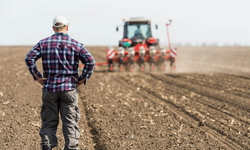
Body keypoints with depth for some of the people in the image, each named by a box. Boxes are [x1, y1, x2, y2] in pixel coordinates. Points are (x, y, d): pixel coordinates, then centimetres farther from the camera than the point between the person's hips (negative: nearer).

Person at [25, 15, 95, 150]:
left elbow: (29, 58, -5)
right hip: (69, 88, -1)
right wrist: (82, 79, -4)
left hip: (49, 88, 2)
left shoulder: (44, 43, 4)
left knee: (49, 122, 9)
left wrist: (37, 77, -1)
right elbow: (90, 62, -11)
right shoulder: (75, 44, 0)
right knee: (70, 122, 4)